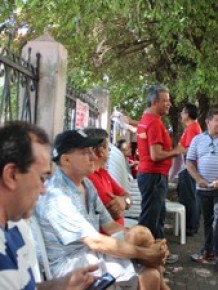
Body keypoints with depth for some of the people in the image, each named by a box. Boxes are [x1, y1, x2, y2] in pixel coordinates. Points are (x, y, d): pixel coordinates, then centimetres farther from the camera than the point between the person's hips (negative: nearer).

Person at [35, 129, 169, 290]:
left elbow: (109, 226, 5)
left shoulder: (87, 184, 6)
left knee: (151, 274, -4)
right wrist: (145, 253, -19)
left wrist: (149, 248, -9)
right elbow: (95, 242, -25)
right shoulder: (56, 196, -23)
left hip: (93, 254, 8)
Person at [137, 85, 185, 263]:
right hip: (154, 175, -10)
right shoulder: (154, 122, -18)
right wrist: (176, 151, -10)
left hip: (149, 173, 10)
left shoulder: (146, 119, 13)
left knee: (158, 215, 18)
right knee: (150, 218, -2)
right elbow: (156, 155, -24)